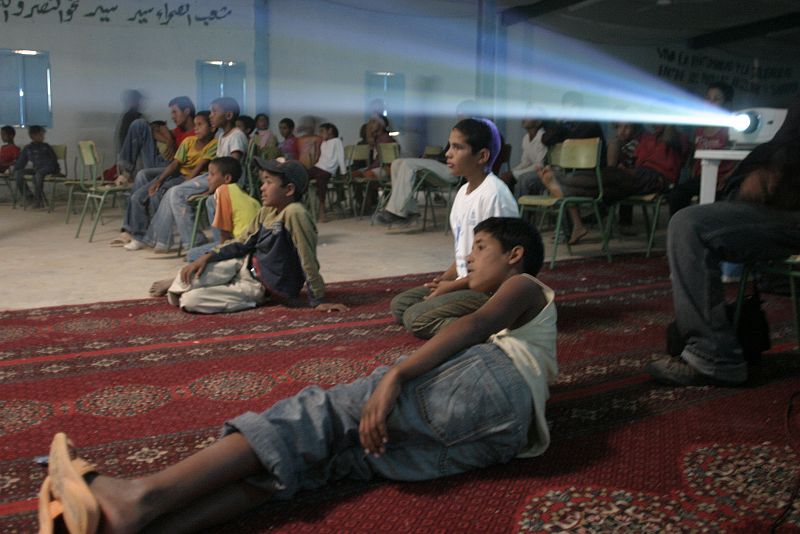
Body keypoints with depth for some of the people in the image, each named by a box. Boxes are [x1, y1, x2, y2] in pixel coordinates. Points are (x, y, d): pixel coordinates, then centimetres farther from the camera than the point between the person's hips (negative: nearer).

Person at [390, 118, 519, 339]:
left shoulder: (494, 194, -19)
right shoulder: (464, 192, 9)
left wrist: (451, 286, -13)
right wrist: (444, 278, 2)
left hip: (489, 287, -10)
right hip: (465, 280, 10)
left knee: (416, 319, -19)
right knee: (399, 305, 7)